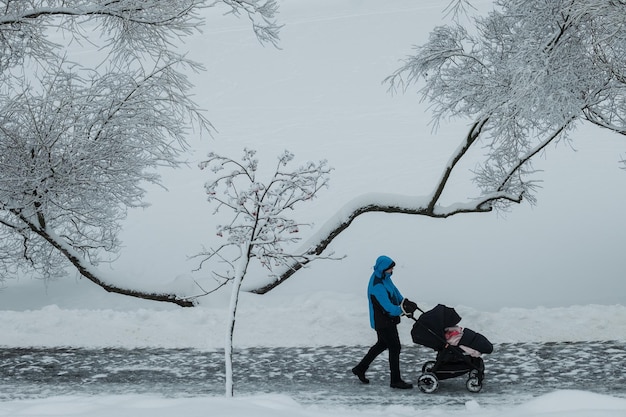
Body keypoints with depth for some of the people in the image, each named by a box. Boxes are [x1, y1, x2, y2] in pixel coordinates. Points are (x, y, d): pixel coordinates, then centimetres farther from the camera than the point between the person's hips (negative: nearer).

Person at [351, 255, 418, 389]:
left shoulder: (385, 277, 1)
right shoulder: (377, 287, -30)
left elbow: (394, 291, 12)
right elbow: (389, 308, -31)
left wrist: (404, 302, -3)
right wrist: (404, 309, -31)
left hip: (389, 319, 10)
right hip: (382, 322, -10)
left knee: (382, 344, 24)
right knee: (394, 348, -1)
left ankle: (360, 368, 36)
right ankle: (395, 380, 12)